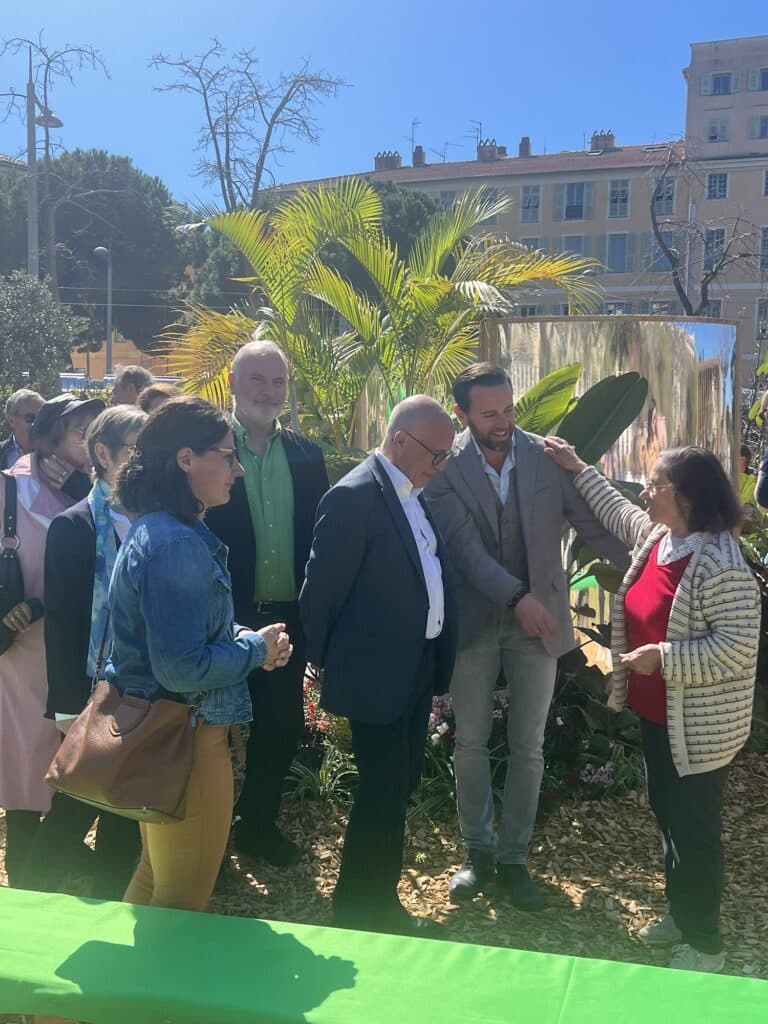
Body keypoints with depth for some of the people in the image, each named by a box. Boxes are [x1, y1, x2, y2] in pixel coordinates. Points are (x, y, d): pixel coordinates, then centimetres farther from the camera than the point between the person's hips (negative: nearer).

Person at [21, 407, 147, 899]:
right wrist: (71, 707, -13)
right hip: (97, 699, -4)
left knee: (128, 814, 15)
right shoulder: (73, 527, -7)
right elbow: (62, 622, -10)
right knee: (74, 813, 7)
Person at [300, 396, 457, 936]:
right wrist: (330, 666, -3)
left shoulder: (415, 495, 10)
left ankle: (380, 902, 33)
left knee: (399, 792, 17)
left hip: (418, 670, 9)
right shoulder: (355, 497, -17)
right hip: (378, 674, -8)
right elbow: (320, 592, -13)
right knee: (382, 796, 1)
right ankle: (360, 913, 20)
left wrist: (438, 659, 10)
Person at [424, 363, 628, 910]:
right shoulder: (445, 466, -10)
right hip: (473, 622, 0)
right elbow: (463, 545, -18)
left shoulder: (549, 456, -7)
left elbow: (596, 524, -6)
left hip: (538, 622, 1)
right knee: (471, 742, 12)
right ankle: (478, 851, 30)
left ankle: (514, 858, 26)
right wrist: (516, 596, -30)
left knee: (528, 747, 9)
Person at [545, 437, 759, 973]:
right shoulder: (656, 536, 0)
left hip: (699, 728, -9)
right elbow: (618, 512, 22)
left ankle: (705, 944, 25)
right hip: (657, 715, 9)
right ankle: (682, 916, 41)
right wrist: (578, 469, 24)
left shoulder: (721, 565, -26)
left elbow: (738, 646, -27)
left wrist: (663, 657, -28)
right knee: (669, 819, 22)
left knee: (696, 830, 6)